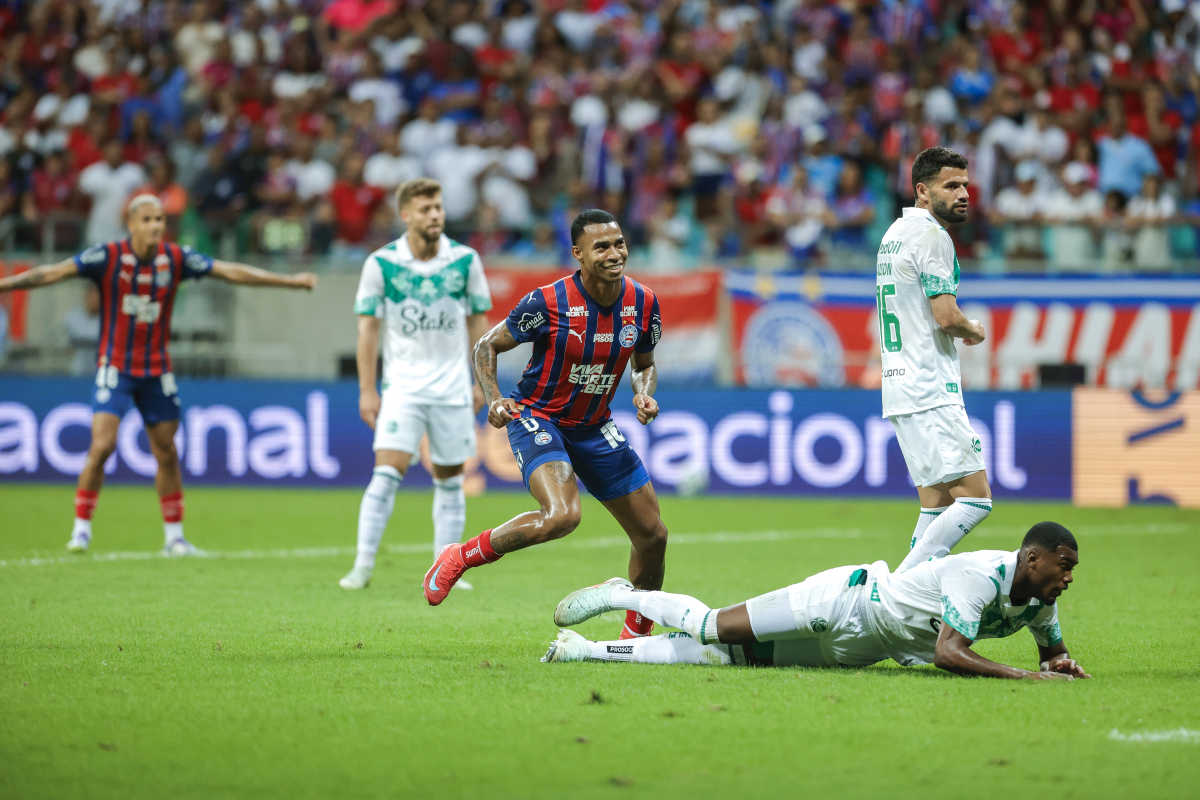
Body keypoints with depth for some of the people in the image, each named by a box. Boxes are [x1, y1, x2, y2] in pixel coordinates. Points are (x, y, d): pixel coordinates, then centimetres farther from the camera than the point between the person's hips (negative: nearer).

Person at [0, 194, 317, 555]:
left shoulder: (176, 258, -3)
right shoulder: (108, 256, -12)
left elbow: (232, 272, 0)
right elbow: (53, 273, -17)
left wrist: (290, 280, -2)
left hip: (157, 371, 3)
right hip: (115, 368, -3)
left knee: (166, 454, 6)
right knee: (102, 446, -16)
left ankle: (174, 536, 17)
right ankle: (81, 528, -3)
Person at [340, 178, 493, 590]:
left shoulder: (465, 260, 0)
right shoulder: (381, 263, -5)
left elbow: (477, 321, 9)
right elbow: (368, 326, -1)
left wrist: (481, 382, 6)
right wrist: (367, 390, -4)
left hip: (452, 387, 2)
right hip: (402, 384, -2)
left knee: (450, 479, 6)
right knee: (387, 471, -14)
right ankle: (363, 565, -12)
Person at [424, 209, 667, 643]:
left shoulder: (643, 302, -5)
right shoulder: (548, 302, -19)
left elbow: (644, 365, 13)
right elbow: (487, 346, -7)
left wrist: (644, 395, -9)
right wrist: (494, 399, -23)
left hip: (594, 427, 6)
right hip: (537, 417, -6)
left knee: (652, 535, 5)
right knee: (562, 515, -33)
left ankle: (636, 636, 27)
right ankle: (459, 558, -12)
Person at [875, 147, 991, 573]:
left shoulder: (894, 233, 19)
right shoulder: (931, 235, -12)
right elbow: (946, 316, -17)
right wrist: (974, 330, 2)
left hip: (899, 389, 10)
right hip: (931, 392, -10)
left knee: (936, 504, 11)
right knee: (975, 497, -13)